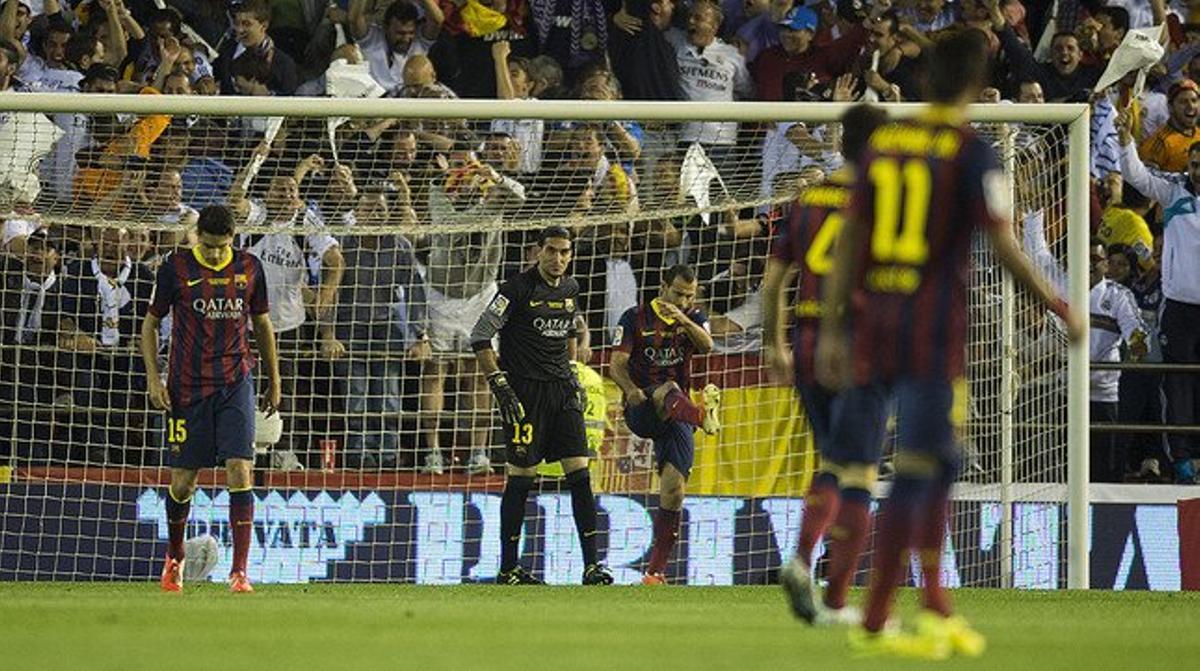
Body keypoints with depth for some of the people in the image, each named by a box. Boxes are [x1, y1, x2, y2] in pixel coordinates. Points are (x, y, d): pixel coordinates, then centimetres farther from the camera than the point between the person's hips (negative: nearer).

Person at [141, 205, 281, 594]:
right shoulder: (176, 268, -4)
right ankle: (174, 558, 30)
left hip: (235, 384, 1)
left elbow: (262, 325, 15)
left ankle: (239, 570, -13)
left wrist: (274, 381, 19)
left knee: (240, 470, -14)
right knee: (182, 481, 3)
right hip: (187, 387, -1)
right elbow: (150, 323, 5)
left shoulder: (249, 268, 2)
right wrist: (153, 378, -4)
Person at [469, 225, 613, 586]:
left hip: (562, 391, 6)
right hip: (526, 390, -6)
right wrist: (499, 385, -13)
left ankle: (591, 564, -2)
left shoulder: (570, 289, 10)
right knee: (520, 476, -3)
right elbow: (480, 336, -9)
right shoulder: (519, 289, -10)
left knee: (579, 471, -3)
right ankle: (508, 567, 6)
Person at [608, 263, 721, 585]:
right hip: (639, 411, -3)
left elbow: (707, 346, -11)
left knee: (673, 487, -11)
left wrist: (684, 320, -29)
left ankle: (657, 568, -5)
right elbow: (618, 363, -4)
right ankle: (703, 417, -73)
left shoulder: (694, 318, 11)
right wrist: (631, 390, -24)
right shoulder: (636, 318, 4)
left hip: (675, 415, 3)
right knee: (668, 390, -37)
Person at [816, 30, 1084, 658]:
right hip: (935, 325, -7)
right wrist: (1060, 307, 1)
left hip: (876, 318, 7)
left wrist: (832, 328, 12)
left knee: (941, 462, 19)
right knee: (916, 474, -3)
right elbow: (1005, 247, -12)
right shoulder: (972, 153, -8)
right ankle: (873, 623, -4)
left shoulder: (882, 142, 9)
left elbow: (850, 241, 9)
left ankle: (935, 606, 19)